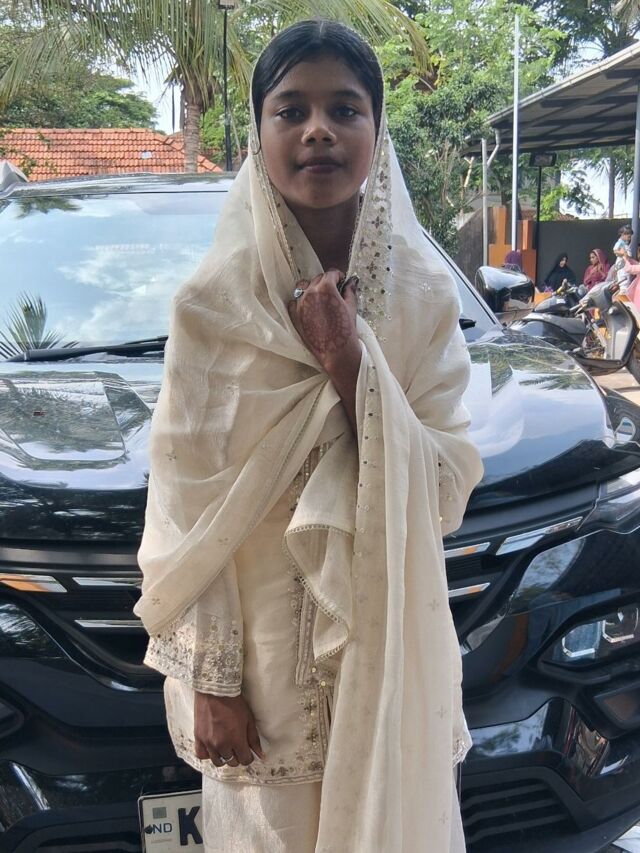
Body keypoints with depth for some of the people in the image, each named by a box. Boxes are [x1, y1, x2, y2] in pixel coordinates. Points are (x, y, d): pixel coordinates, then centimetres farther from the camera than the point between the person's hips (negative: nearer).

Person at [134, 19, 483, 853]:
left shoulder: (425, 292, -7)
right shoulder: (215, 302, -13)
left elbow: (445, 495, -11)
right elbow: (190, 508, -10)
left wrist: (351, 365, -22)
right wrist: (209, 679, -9)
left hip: (390, 642, 2)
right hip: (262, 644, -2)